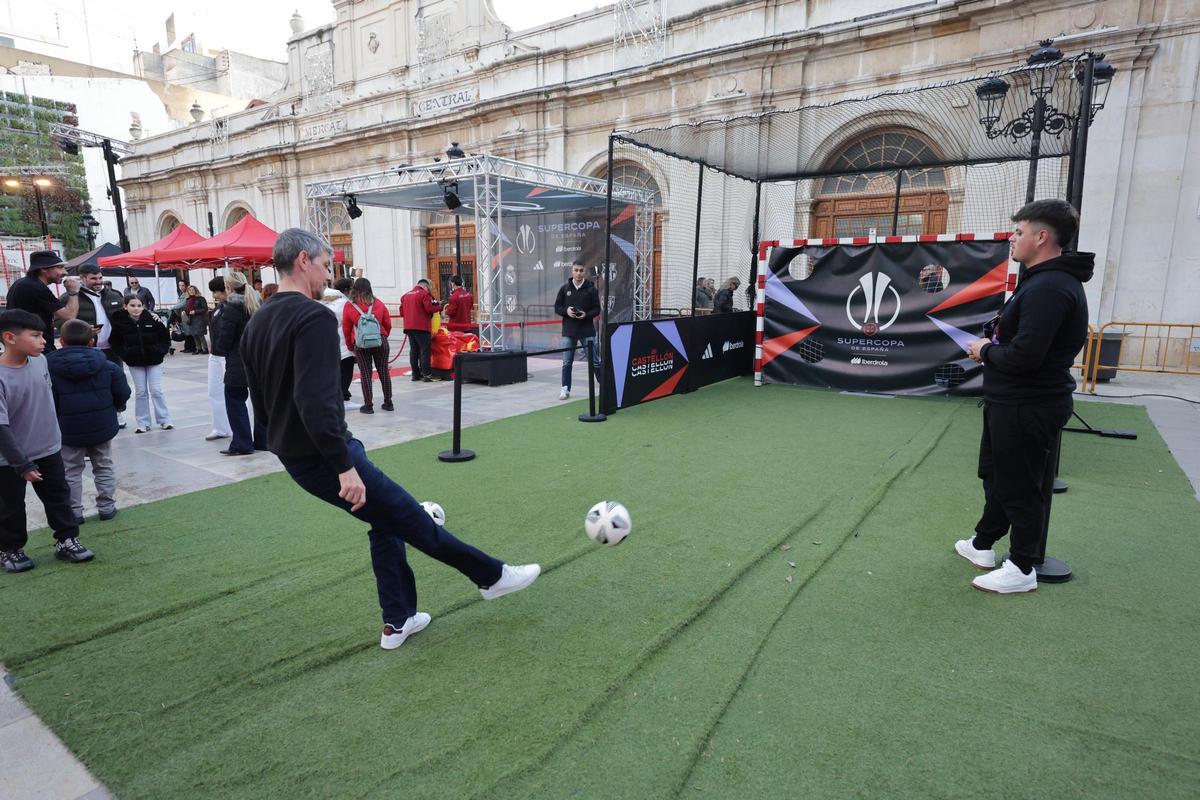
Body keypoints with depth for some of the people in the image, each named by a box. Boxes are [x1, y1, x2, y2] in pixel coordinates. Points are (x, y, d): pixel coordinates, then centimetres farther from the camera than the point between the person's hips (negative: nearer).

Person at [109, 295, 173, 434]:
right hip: (135, 362, 1)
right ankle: (143, 423, 15)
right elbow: (116, 342, 2)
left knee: (156, 390, 0)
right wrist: (124, 354, -8)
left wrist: (160, 351, -10)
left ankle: (164, 420, 11)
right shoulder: (120, 322, -7)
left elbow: (165, 337, -1)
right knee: (141, 392, 7)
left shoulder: (152, 319, -9)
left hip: (154, 360, -1)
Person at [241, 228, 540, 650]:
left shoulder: (256, 324, 11)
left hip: (294, 458, 10)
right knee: (412, 520, 3)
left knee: (387, 523, 19)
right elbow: (316, 401, -29)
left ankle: (397, 622, 26)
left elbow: (260, 402, 18)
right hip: (326, 458, -10)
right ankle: (493, 576, 18)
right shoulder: (313, 318, -19)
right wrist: (345, 466, -28)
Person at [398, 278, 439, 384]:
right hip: (422, 327, -7)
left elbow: (401, 312, 15)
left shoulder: (406, 295, 16)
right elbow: (429, 308, -14)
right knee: (425, 350, -4)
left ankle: (415, 374, 13)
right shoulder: (424, 294, -5)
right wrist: (439, 306, 2)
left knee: (413, 350, 10)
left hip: (408, 327, 7)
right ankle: (426, 374, -8)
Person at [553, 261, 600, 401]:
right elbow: (557, 307, 6)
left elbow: (597, 309, 1)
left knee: (595, 361, 3)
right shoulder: (564, 288, 3)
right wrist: (566, 311, -14)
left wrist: (587, 314, -17)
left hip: (587, 330, -1)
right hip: (568, 331, 1)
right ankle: (565, 389, 13)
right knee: (566, 362, 4)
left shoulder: (591, 289, -1)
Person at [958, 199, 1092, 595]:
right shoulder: (1045, 280, 12)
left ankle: (1023, 569, 19)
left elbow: (1024, 355, -30)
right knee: (995, 476, 22)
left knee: (1018, 487, 3)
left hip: (1026, 409, -11)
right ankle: (983, 546, 38)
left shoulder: (1049, 288, -23)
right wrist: (991, 345, 1)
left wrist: (986, 351, -12)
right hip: (1013, 401, 11)